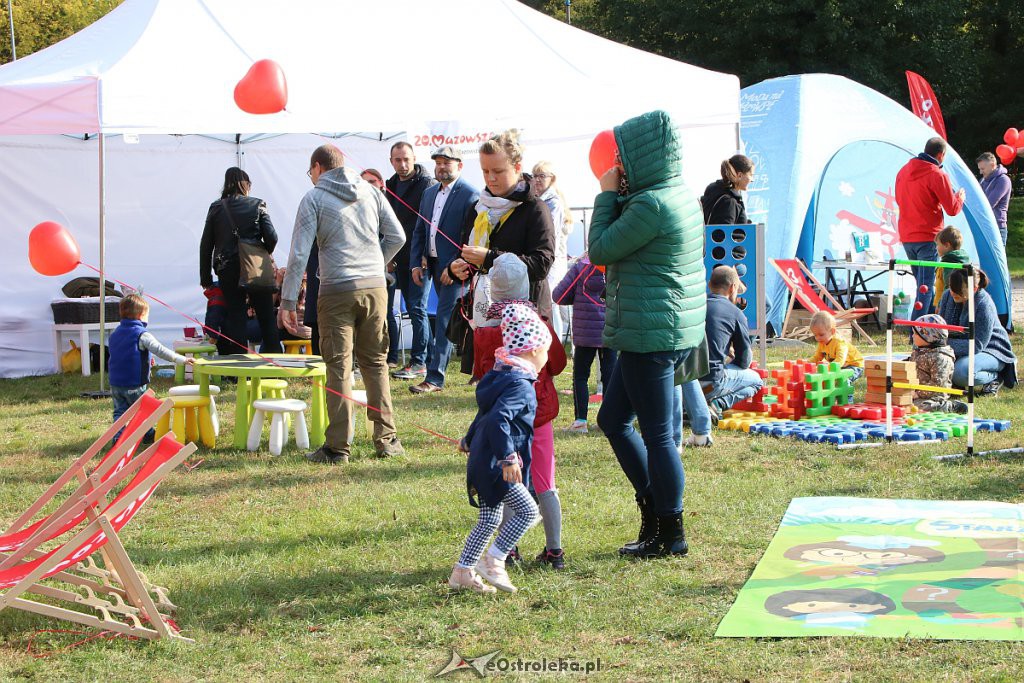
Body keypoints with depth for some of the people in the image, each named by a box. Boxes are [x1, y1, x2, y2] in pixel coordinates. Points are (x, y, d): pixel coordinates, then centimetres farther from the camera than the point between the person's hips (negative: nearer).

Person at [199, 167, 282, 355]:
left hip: (228, 270, 1)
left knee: (235, 318, 4)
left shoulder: (216, 208, 5)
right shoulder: (257, 205, 0)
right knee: (266, 318, 9)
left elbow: (206, 245, 4)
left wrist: (206, 278, 9)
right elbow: (271, 237, -6)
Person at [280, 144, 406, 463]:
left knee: (339, 368, -1)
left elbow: (299, 253, -6)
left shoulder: (314, 198, 0)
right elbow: (397, 236, 10)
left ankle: (338, 446, -1)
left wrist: (288, 300, -4)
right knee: (376, 364, 11)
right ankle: (387, 439, 12)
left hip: (337, 291, -3)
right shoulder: (370, 191, 11)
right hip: (375, 288, 4)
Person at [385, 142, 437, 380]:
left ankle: (419, 363, -4)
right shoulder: (392, 186, 14)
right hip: (400, 259, 8)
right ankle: (429, 355, 18)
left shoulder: (427, 183, -9)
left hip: (419, 258, -8)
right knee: (413, 308, 10)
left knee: (417, 308, -8)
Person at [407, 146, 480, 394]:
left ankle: (434, 378, -11)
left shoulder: (470, 195, -10)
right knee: (455, 320, 15)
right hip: (434, 264, 8)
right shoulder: (429, 193, 14)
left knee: (444, 320, -11)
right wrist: (416, 263, 6)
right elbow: (419, 231, 17)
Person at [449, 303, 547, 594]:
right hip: (495, 464, -10)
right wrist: (508, 458, -33)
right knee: (527, 510, -9)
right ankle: (493, 560, -6)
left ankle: (462, 572, 20)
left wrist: (469, 440, 43)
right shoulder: (519, 385, -17)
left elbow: (486, 414, 29)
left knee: (489, 519, 16)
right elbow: (498, 419, -31)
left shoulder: (502, 377, 15)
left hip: (484, 460, 10)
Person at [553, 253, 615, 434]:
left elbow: (559, 296, -5)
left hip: (586, 333, -2)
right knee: (609, 376, 9)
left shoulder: (580, 267, -9)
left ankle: (580, 420, 2)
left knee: (580, 376, 8)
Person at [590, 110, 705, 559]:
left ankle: (670, 534, 9)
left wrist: (607, 194, -2)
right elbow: (626, 242, 18)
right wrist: (621, 196, 7)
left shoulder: (650, 204, -20)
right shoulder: (681, 195, 11)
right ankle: (653, 508, 24)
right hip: (677, 330, 10)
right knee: (612, 419, 19)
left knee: (656, 433, 0)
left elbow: (600, 250, -11)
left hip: (650, 333, -10)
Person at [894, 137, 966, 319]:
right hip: (928, 238, -7)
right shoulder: (937, 175, -13)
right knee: (926, 286, -6)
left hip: (906, 237, 7)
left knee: (922, 284, 18)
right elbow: (952, 209, -11)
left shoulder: (903, 171, 10)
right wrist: (960, 197, 10)